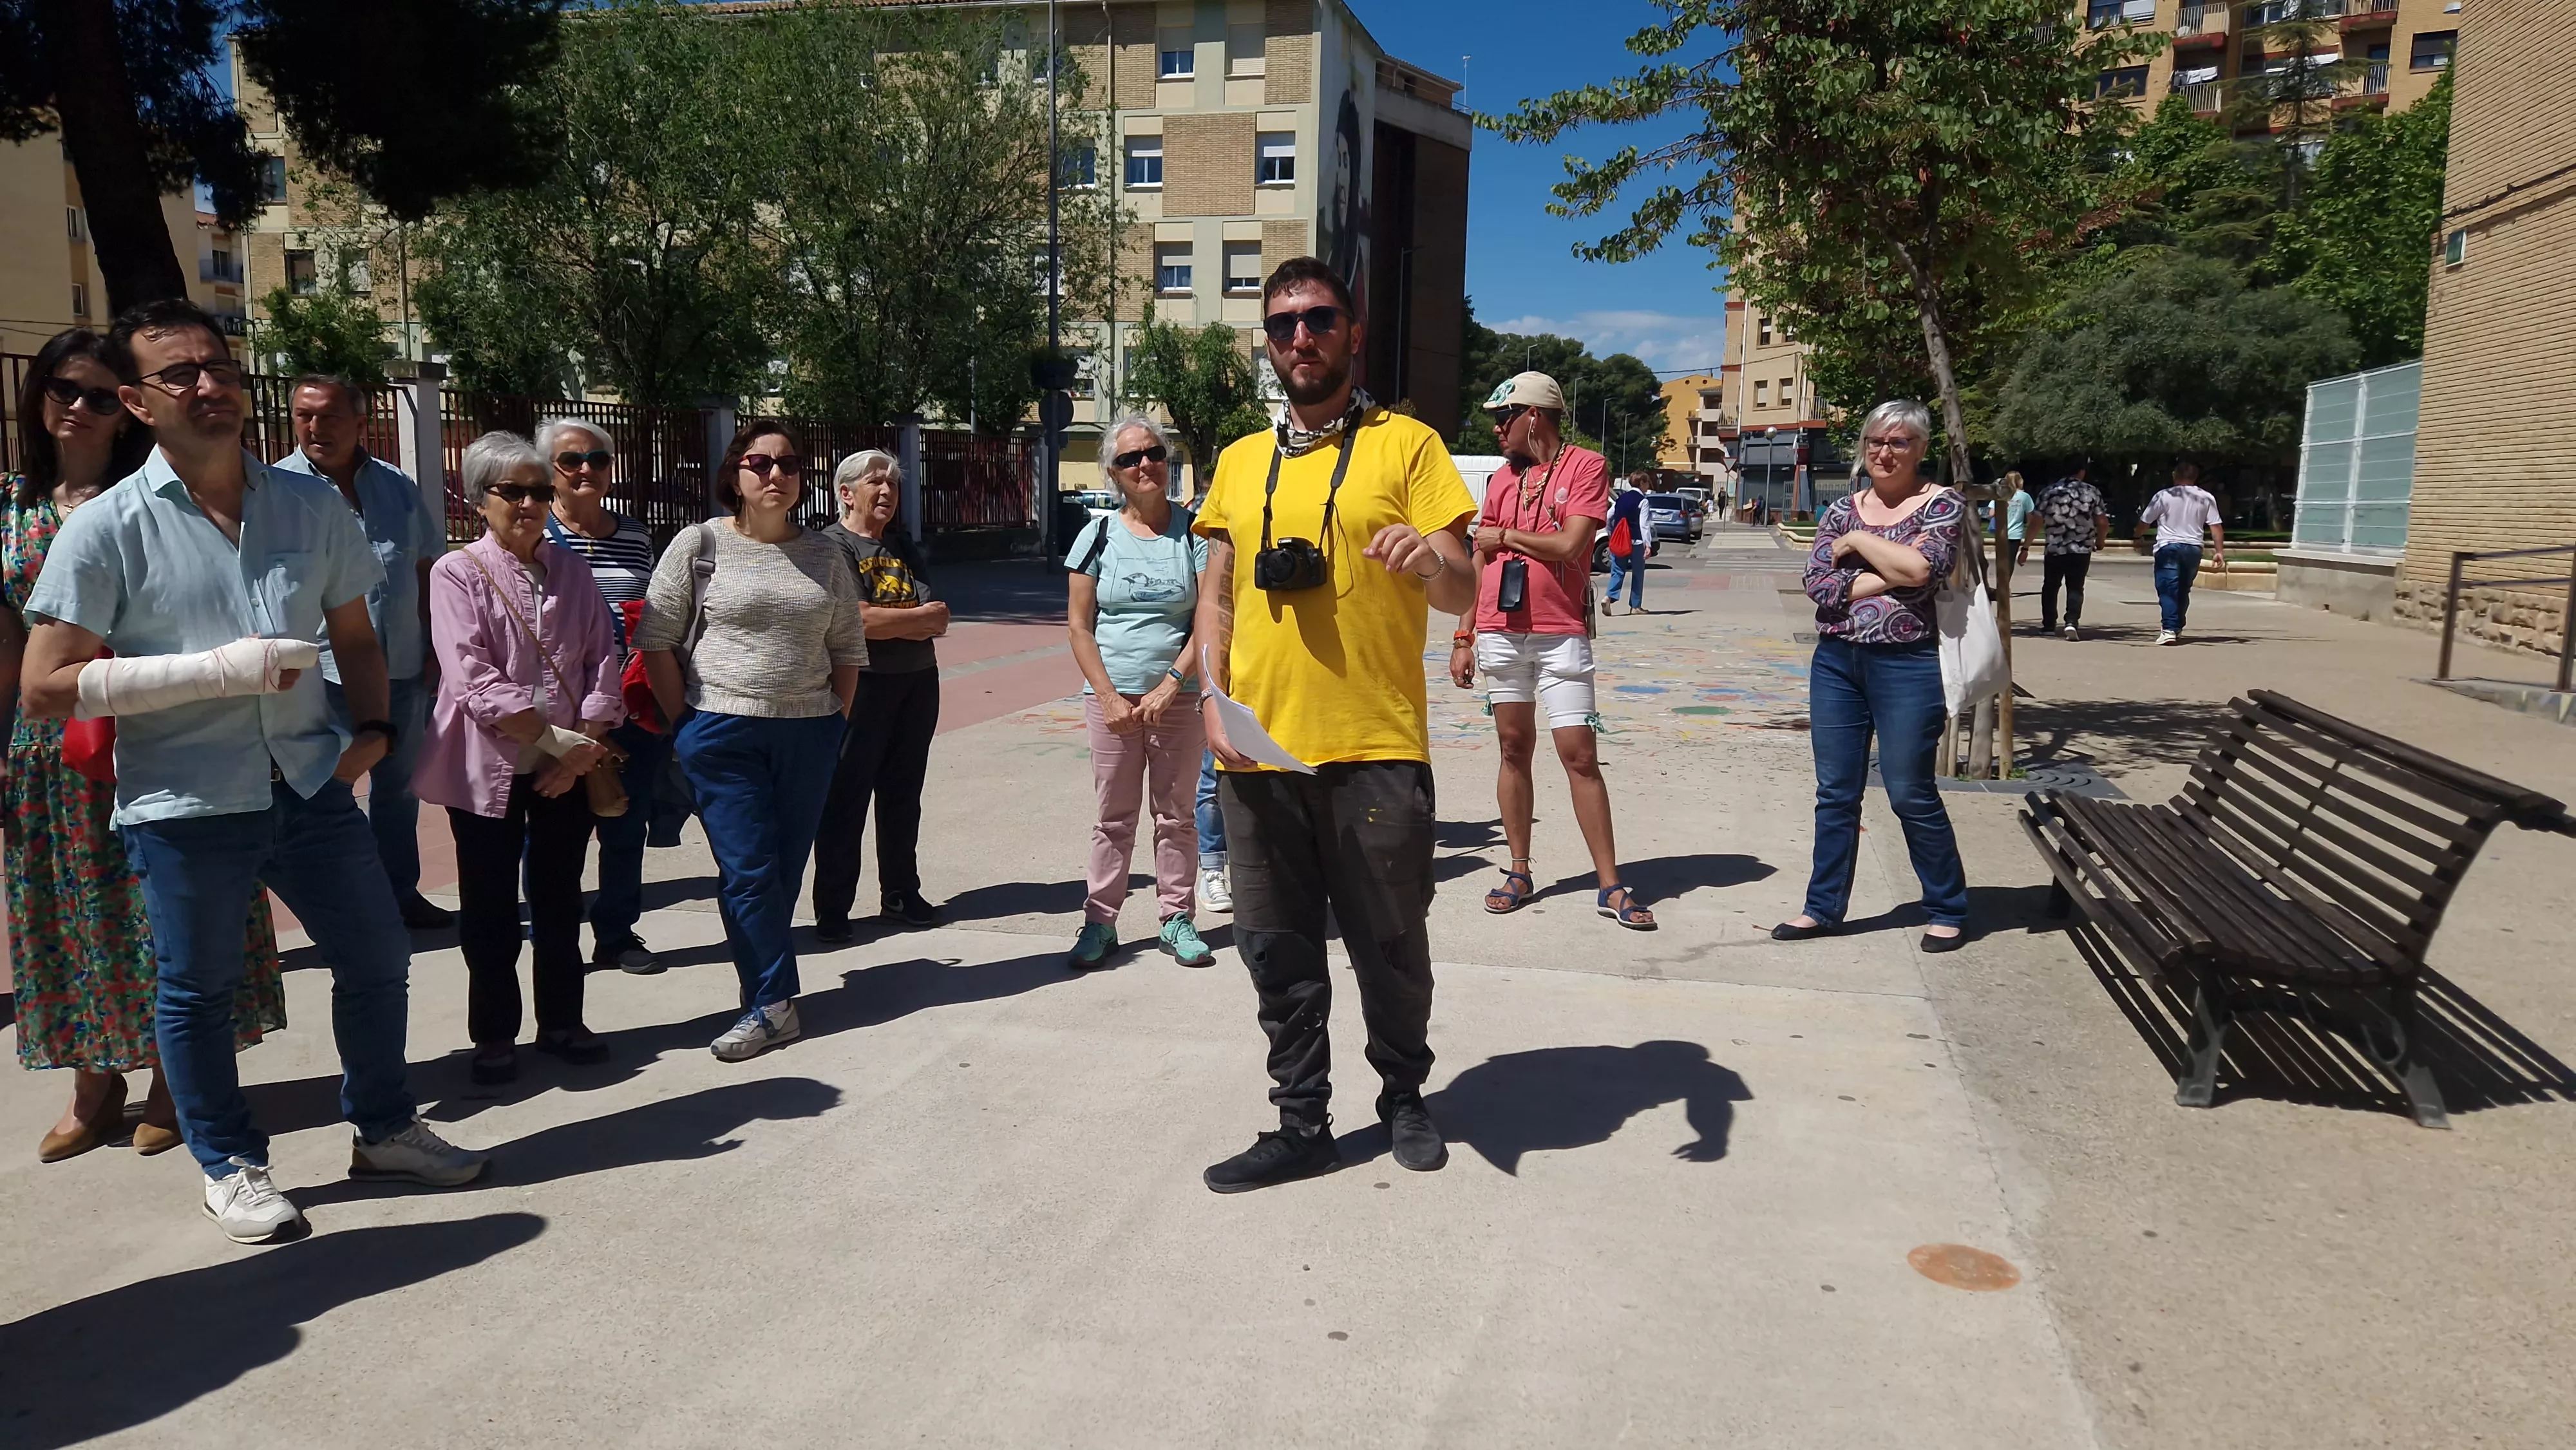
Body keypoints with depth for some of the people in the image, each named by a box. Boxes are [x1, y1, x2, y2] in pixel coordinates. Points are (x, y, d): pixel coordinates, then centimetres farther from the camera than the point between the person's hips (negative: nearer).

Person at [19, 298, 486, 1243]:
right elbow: (44, 689, -9)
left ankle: (384, 1129, 33)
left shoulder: (313, 506, 5)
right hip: (184, 803, -3)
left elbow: (355, 635, 16)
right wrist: (220, 669, -19)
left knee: (378, 957, 10)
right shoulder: (107, 530, -7)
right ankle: (230, 1166, 31)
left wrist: (373, 725, -3)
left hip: (311, 782, 4)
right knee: (197, 989, 10)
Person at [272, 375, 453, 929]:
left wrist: (433, 649, 8)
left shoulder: (397, 486, 9)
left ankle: (401, 892, 30)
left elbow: (426, 570, 14)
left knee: (398, 785, 16)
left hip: (403, 670, 5)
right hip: (324, 675, -5)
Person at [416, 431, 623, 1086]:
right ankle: (494, 1035, 20)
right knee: (491, 909, 7)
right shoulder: (458, 574, -6)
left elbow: (602, 663, 3)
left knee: (560, 901, 13)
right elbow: (474, 681, -15)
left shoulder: (571, 570, 7)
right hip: (490, 768, -3)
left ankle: (561, 1021, 25)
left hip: (567, 769, 3)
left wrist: (584, 747, -9)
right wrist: (560, 739, -18)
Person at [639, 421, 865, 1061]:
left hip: (808, 735, 3)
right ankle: (774, 1002, 2)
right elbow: (656, 641, -1)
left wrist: (837, 721, 7)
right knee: (748, 871, -6)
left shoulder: (823, 555, 8)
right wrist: (686, 723, -2)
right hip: (724, 735, -3)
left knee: (787, 870, 8)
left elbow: (848, 649, 14)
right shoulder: (700, 545, -2)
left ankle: (766, 999, 20)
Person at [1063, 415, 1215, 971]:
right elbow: (1078, 626, 3)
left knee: (1177, 813, 6)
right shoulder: (1099, 536, 4)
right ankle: (1100, 923, 13)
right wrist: (1110, 697, -6)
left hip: (1179, 696, 0)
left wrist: (1170, 686, -14)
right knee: (1114, 816, 5)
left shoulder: (1194, 532, 1)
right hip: (1112, 698, 1)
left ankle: (1177, 919, 16)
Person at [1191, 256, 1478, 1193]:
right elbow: (1216, 597, 15)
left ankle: (1403, 1096, 34)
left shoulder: (1406, 445, 0)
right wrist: (1214, 700, 0)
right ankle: (1302, 1125, 25)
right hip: (1259, 754, 4)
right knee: (1278, 955, 11)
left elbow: (1463, 597, -5)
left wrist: (1431, 559, -28)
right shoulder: (1241, 462, 13)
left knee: (1391, 948, 10)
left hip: (1375, 752, -4)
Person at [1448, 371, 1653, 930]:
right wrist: (1463, 637, 11)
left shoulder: (1586, 466, -3)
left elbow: (1569, 545, -15)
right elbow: (1479, 563, 14)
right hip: (1499, 632, 5)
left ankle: (1610, 886, 0)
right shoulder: (1503, 477, 13)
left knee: (1580, 755, -6)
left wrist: (1503, 534, -2)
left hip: (1561, 635, -5)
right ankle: (1519, 872, 18)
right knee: (1515, 749, 9)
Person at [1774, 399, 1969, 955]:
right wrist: (1889, 576, -13)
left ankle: (1948, 910, 20)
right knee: (1835, 793, 10)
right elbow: (1818, 586, -4)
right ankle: (1824, 908, 20)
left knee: (1911, 794, 2)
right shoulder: (1842, 509, 8)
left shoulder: (1942, 504, -3)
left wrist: (1859, 542, -9)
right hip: (1836, 662, 4)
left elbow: (1921, 567, -21)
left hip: (1906, 665, -4)